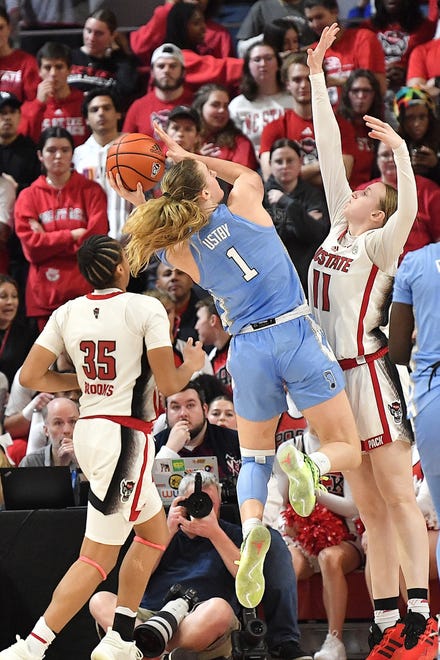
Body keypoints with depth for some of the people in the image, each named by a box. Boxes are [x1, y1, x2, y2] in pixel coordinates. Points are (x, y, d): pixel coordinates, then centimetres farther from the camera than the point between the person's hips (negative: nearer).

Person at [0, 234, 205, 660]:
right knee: (98, 558, -4)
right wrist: (192, 365, 12)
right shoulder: (145, 309, -10)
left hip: (88, 431, 7)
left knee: (155, 532, 22)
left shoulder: (67, 313, 6)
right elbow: (169, 384, -9)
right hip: (125, 435, -7)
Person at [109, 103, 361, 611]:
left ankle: (251, 527, -12)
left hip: (248, 350, 2)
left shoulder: (181, 252, -2)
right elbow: (250, 173, 19)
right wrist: (186, 156, 19)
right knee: (346, 449, 8)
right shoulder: (244, 204, -6)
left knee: (253, 458, 21)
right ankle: (308, 464, -30)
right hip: (296, 336, -2)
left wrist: (138, 204, 11)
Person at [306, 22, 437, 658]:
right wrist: (317, 76, 15)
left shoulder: (381, 243, -3)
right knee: (369, 509, 5)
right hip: (328, 370, 7)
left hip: (367, 370, -7)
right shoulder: (338, 228, 14)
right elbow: (329, 149, 15)